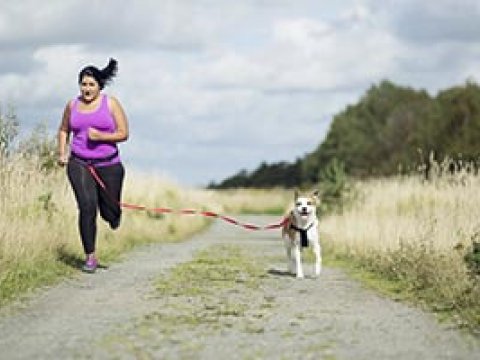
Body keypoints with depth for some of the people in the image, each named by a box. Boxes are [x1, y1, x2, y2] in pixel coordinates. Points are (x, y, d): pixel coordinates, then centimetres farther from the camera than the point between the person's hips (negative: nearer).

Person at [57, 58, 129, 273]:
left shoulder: (111, 104, 0)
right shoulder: (72, 105, 7)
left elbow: (123, 134, -2)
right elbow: (63, 130, 22)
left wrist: (101, 136, -16)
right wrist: (62, 154, 8)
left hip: (108, 165, -1)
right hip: (79, 164, 1)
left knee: (110, 212, 4)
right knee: (87, 207, -16)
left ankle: (112, 217, 46)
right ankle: (90, 257, -7)